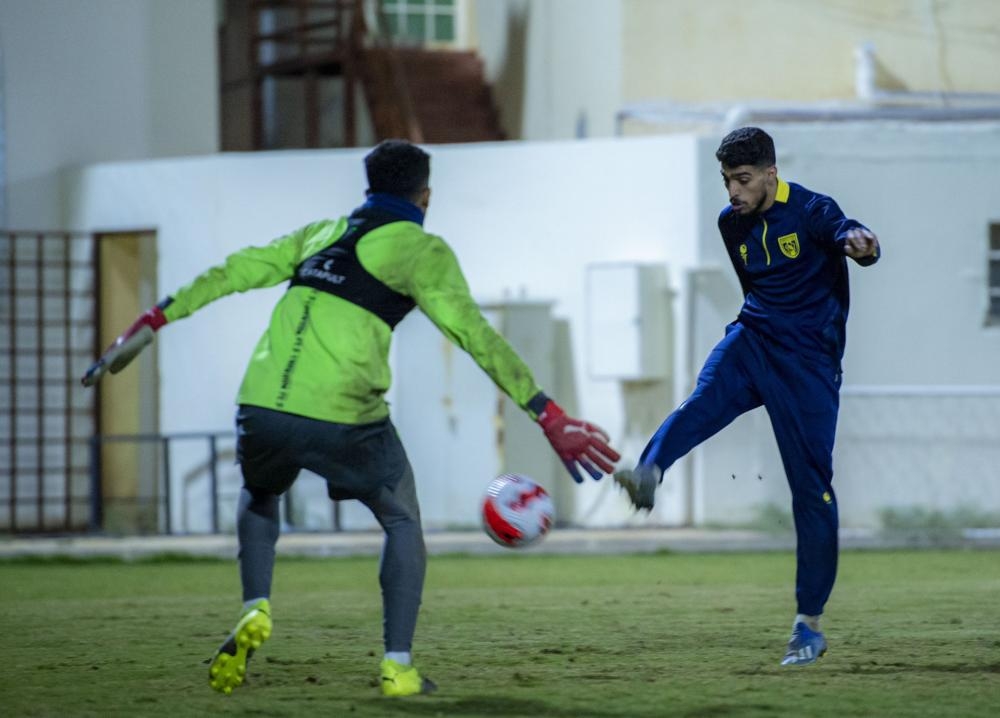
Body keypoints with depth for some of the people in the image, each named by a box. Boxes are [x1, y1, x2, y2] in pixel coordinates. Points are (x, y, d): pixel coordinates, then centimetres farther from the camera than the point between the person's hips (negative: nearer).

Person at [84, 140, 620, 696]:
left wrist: (156, 321, 29)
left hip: (262, 407, 4)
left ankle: (255, 611, 10)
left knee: (259, 498, 34)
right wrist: (548, 416, -3)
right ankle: (398, 666, 11)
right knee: (403, 523, 19)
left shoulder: (324, 233, 22)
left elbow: (233, 273, 21)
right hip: (343, 420, -4)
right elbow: (475, 335, -2)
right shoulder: (421, 250, 7)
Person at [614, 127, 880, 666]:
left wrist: (862, 244, -56)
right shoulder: (731, 222, 8)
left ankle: (809, 626, 4)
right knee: (703, 401, -30)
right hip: (752, 339, 4)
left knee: (812, 487, -4)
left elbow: (848, 234, -34)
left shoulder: (810, 211, -12)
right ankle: (647, 476, -59)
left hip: (809, 360, -4)